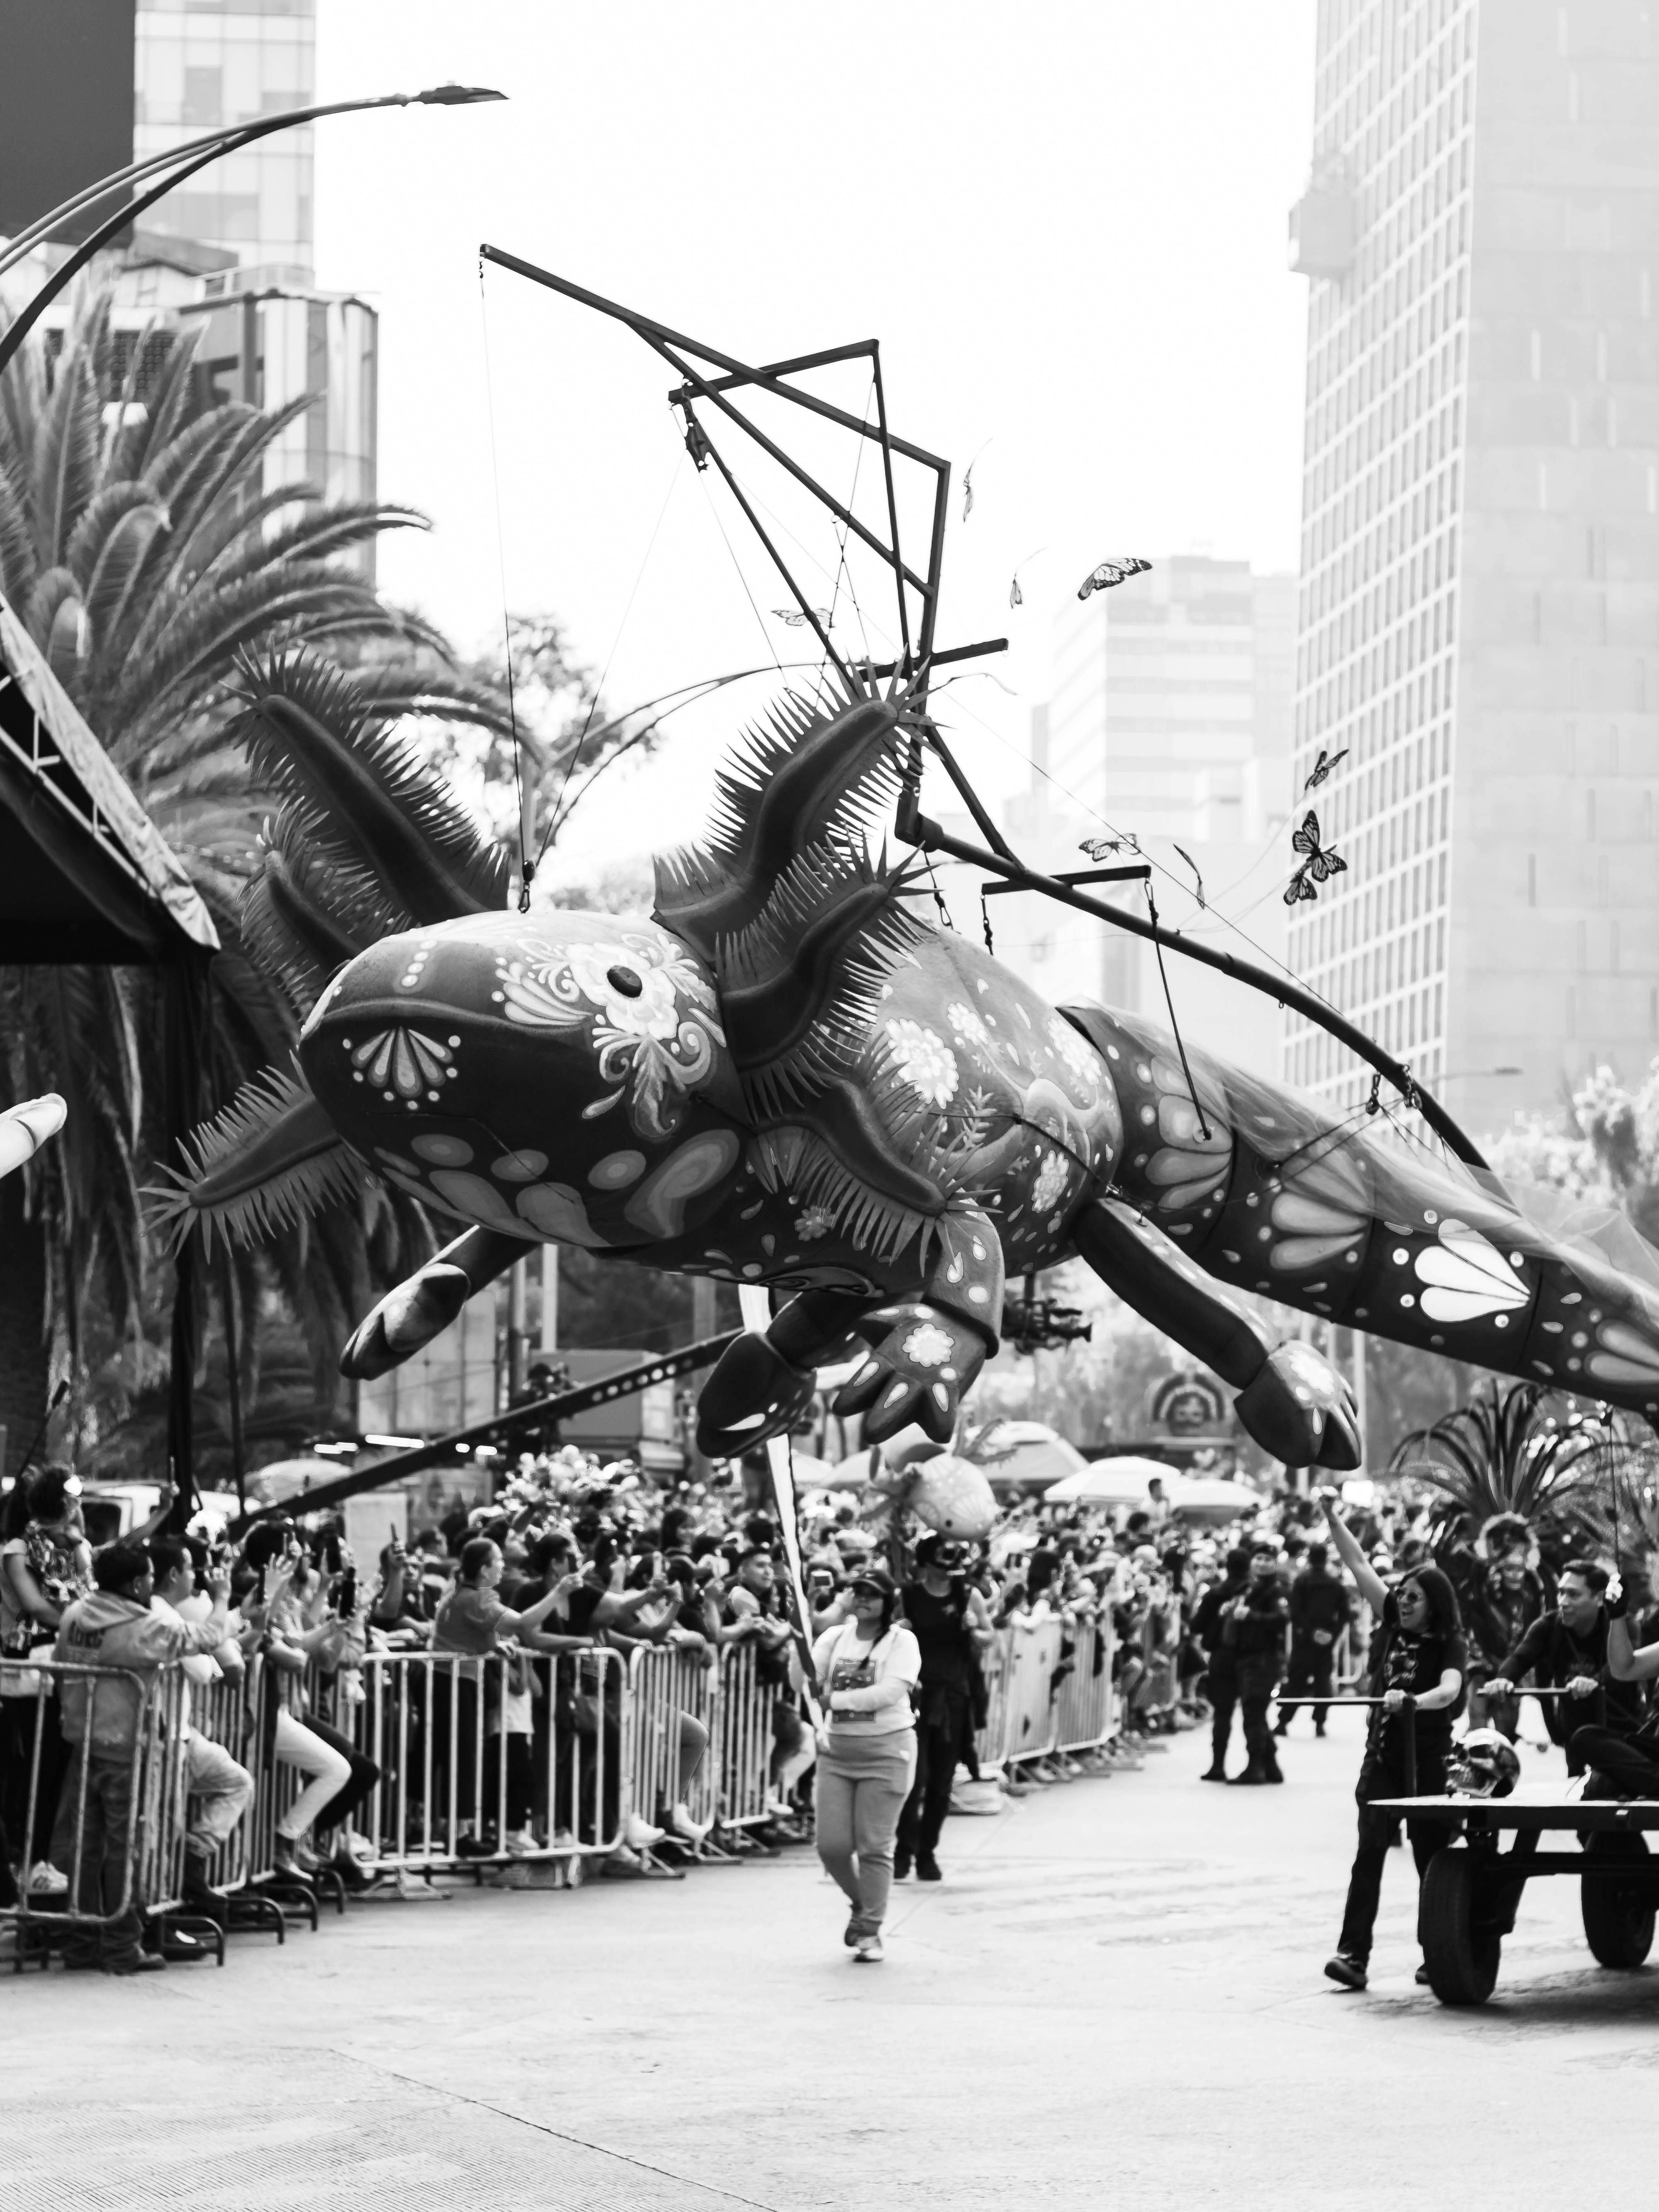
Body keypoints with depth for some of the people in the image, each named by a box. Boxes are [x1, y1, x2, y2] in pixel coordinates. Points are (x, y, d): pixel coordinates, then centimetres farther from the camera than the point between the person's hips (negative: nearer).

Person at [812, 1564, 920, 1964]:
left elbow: (890, 1692, -19)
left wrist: (837, 1699, -22)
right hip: (836, 1750, 4)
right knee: (832, 1845, 2)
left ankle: (871, 1931, 9)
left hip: (886, 1751, -4)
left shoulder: (901, 1641, -6)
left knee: (875, 1847, -2)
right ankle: (861, 1904, 30)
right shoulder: (835, 1637, 7)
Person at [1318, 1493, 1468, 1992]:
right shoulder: (1393, 1624, 8)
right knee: (1369, 1851, -7)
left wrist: (1413, 1702, -42)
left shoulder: (1450, 1645, -5)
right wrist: (1333, 1519, 4)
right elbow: (1360, 1565, 9)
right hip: (1382, 1758, 3)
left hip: (1428, 1761, -3)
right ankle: (1353, 1954, -14)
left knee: (1431, 1857, 4)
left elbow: (1450, 1689, -24)